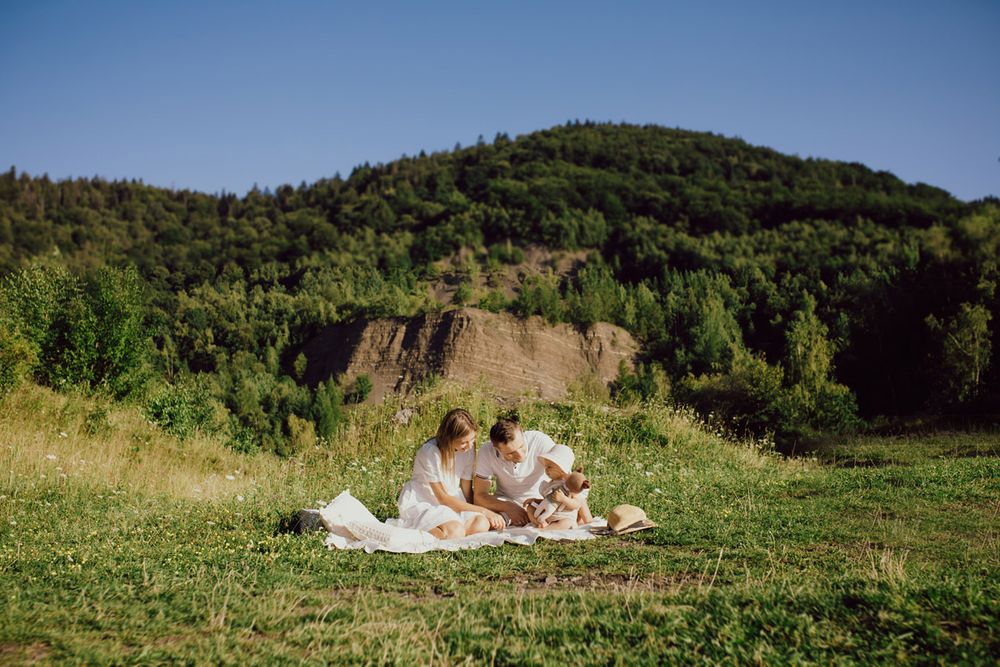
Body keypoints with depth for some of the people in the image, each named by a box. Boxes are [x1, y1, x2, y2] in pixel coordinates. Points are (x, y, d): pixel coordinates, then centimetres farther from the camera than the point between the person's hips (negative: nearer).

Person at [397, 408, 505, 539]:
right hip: (420, 503, -6)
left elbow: (467, 492, -1)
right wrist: (483, 510, -20)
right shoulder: (431, 452, -23)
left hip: (451, 500, 6)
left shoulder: (468, 448, -5)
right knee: (455, 531, -33)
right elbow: (443, 498, -20)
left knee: (482, 524, -22)